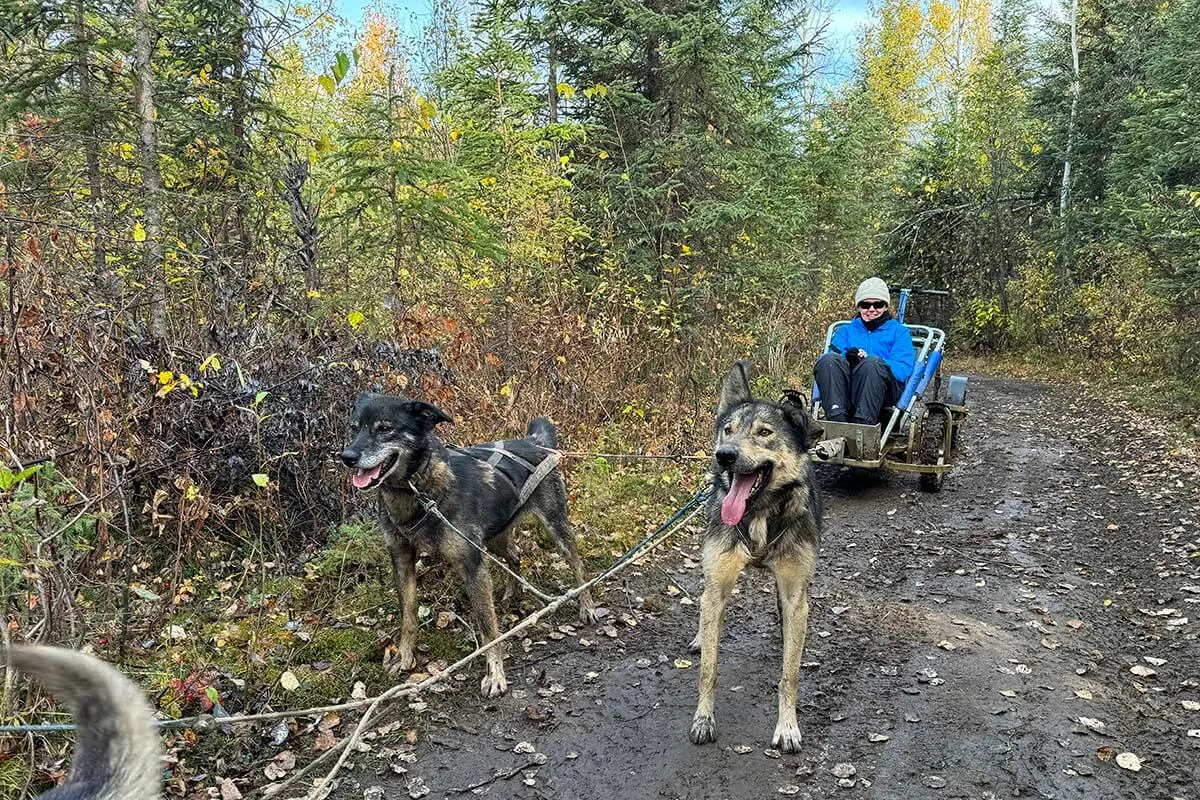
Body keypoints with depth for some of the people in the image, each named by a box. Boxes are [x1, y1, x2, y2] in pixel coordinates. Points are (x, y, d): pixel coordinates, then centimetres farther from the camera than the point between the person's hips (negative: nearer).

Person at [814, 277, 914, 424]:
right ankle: (837, 421, -43)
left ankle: (863, 425, -47)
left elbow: (902, 370, 2)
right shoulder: (845, 331, 28)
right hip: (844, 394, 2)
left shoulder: (899, 332, 21)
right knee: (828, 360, -27)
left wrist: (866, 361, -14)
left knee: (873, 363, -33)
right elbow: (832, 361, 8)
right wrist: (846, 358, -16)